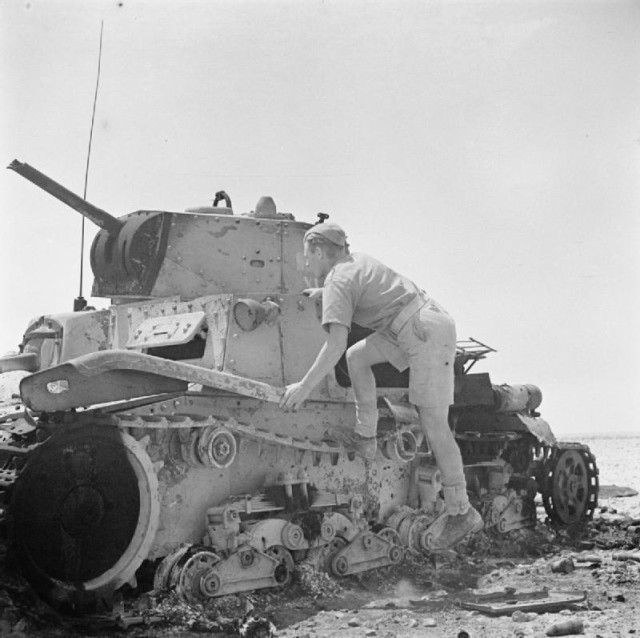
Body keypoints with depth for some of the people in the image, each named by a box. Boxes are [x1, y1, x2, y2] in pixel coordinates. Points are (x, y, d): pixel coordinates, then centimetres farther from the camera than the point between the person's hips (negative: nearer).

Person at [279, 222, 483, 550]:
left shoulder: (337, 282, -10)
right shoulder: (356, 260, 16)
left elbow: (336, 343, -22)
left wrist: (304, 387, -19)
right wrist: (321, 293, 45)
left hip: (428, 334, -10)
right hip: (423, 323, 10)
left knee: (434, 427, -6)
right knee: (357, 357, 9)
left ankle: (460, 512, 1)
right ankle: (365, 437, 10)